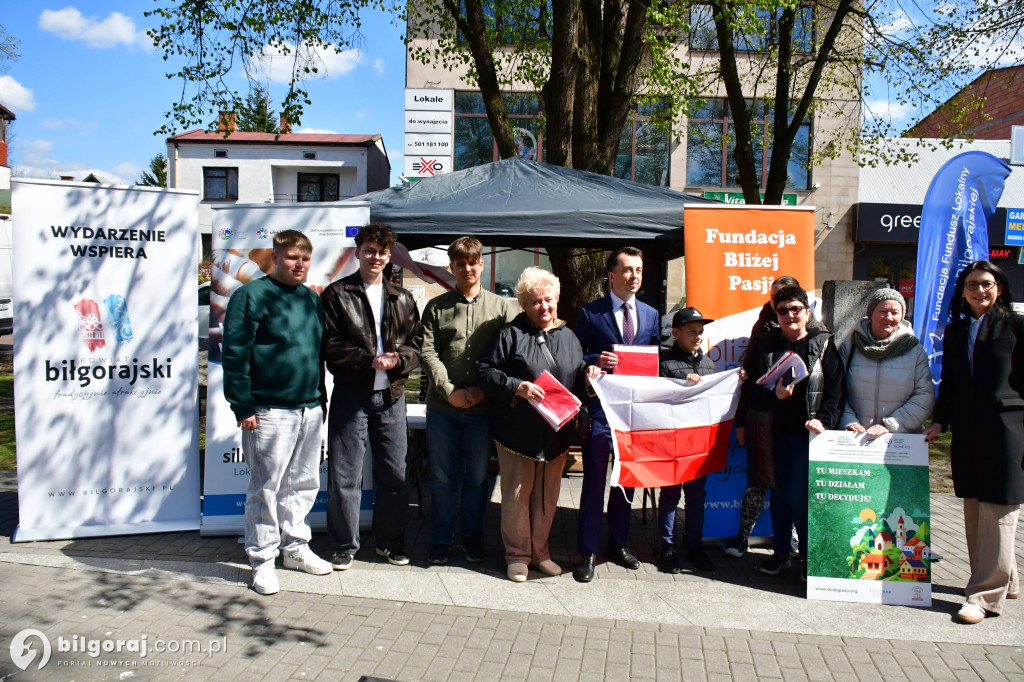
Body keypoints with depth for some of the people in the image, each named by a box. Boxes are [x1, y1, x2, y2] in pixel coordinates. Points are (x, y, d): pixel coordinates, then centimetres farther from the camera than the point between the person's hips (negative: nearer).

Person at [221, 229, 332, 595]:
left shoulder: (311, 299, 15)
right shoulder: (252, 296, -6)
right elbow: (234, 354, -11)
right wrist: (242, 407, -14)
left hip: (310, 409, 7)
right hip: (270, 411, -7)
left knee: (303, 484, 14)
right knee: (265, 488, 1)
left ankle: (296, 547, 29)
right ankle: (262, 560, 13)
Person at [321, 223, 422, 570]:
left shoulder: (402, 299, 13)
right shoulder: (336, 294, 2)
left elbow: (416, 343, 10)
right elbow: (330, 346, -6)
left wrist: (397, 361, -11)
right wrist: (370, 360, -17)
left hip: (391, 397, 3)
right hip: (350, 395, -3)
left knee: (394, 473, 9)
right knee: (344, 475, 2)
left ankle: (390, 541, 25)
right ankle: (345, 545, 17)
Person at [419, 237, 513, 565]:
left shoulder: (499, 307, 6)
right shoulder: (437, 307, 6)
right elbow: (427, 353, -2)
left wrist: (483, 389, -9)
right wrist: (450, 391, -11)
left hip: (483, 406, 0)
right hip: (443, 406, 0)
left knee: (477, 476, 11)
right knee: (442, 476, 8)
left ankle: (472, 535, 27)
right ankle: (441, 538, 22)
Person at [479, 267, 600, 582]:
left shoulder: (568, 337, 14)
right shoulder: (511, 334, -2)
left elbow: (577, 381, 21)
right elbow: (487, 372, -7)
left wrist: (588, 375, -2)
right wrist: (517, 387, -20)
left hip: (556, 434, 4)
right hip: (517, 433, -4)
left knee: (548, 496, 12)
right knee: (517, 495, 4)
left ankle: (539, 551, 28)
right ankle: (517, 554, 19)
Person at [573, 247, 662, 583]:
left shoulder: (651, 315, 11)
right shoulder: (590, 313, -2)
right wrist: (596, 361, -21)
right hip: (600, 407, -4)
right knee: (594, 480, 0)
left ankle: (618, 543, 29)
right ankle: (588, 552, 9)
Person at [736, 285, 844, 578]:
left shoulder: (824, 345, 3)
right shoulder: (765, 344, 9)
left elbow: (836, 390, 0)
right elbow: (749, 386, 9)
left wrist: (824, 420, -13)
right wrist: (747, 418, 3)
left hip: (806, 433, -3)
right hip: (773, 432, 3)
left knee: (798, 496, -6)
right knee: (778, 493, 9)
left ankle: (810, 555, 11)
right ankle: (780, 551, 22)